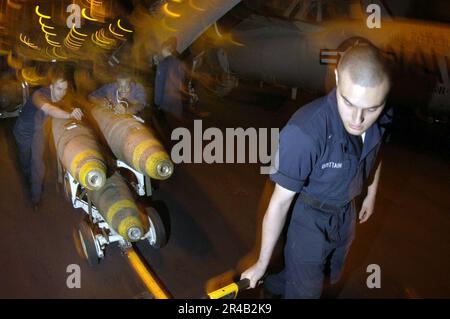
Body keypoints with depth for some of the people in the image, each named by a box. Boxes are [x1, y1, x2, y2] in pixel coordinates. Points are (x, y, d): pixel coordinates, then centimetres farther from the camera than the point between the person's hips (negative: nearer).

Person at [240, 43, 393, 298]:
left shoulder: (382, 117, -20)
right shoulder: (304, 133, -39)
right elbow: (280, 201, -29)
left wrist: (372, 194, 19)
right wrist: (262, 264, -19)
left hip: (347, 211, 6)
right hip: (309, 217, -6)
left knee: (331, 277, 30)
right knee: (305, 291, 13)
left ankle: (276, 285, 56)